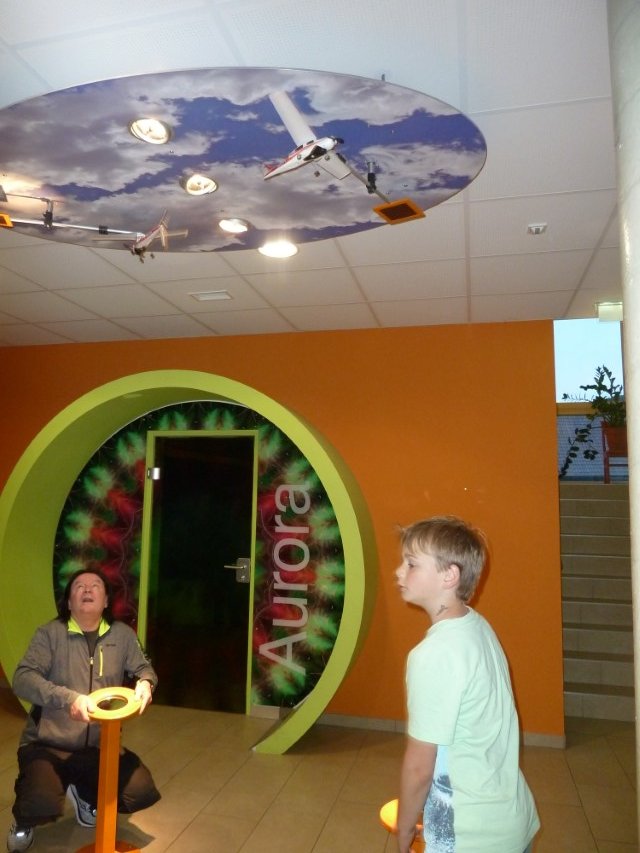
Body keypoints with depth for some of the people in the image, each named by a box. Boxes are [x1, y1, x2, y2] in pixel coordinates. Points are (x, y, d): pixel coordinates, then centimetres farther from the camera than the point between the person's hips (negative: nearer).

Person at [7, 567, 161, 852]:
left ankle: (84, 793, 22)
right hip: (47, 745, -3)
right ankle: (25, 820, 14)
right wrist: (69, 698, -33)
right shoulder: (50, 633, -10)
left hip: (101, 745, 3)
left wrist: (145, 682, -15)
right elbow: (22, 679, -19)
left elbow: (143, 667, 10)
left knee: (143, 794, -10)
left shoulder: (122, 634, 0)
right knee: (42, 805, -29)